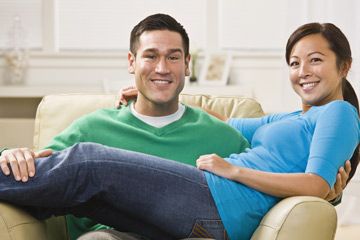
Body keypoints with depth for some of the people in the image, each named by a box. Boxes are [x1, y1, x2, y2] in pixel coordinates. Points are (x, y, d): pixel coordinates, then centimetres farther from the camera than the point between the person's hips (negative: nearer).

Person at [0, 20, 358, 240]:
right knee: (76, 191, -5)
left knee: (88, 162, -12)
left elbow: (317, 186, -10)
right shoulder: (289, 120, 32)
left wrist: (233, 170, -11)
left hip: (221, 202, -8)